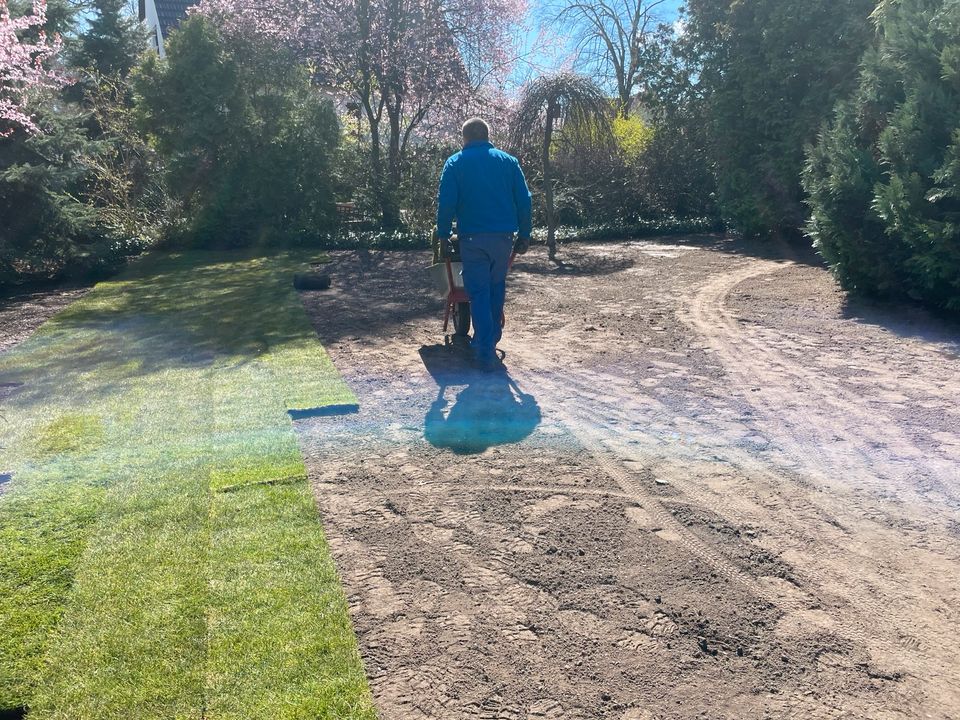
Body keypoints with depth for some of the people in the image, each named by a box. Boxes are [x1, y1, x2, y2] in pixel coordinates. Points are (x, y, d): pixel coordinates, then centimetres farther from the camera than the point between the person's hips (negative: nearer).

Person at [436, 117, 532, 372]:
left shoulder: (455, 163, 2)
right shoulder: (508, 161, 8)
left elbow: (445, 203, -5)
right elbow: (524, 201, 5)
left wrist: (443, 235, 5)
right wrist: (524, 236, 11)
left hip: (472, 238, -2)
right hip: (503, 236, 2)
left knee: (479, 294, 1)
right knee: (496, 290, 19)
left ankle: (486, 354, -3)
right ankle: (489, 340, 29)